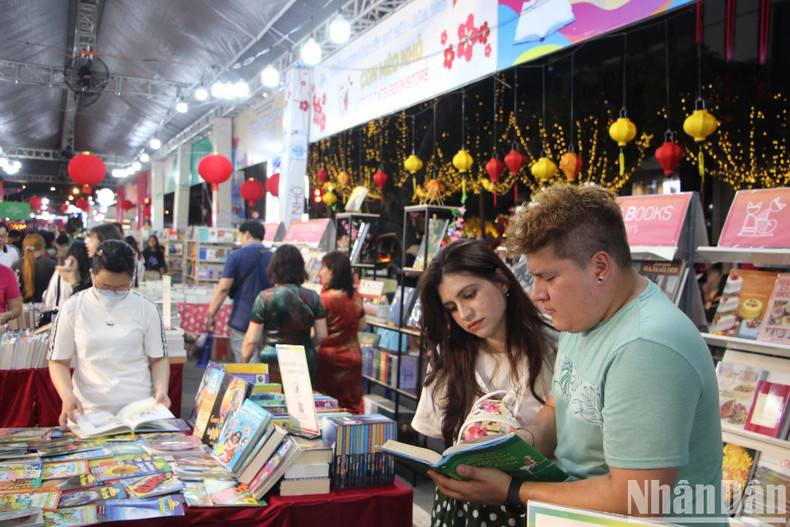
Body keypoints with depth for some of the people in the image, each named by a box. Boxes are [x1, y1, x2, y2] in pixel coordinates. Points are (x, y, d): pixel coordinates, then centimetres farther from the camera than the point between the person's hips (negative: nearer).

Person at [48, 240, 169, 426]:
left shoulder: (146, 308, 7)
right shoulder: (73, 308, 6)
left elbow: (158, 359, 13)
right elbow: (58, 362, 9)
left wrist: (161, 390, -5)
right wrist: (67, 395, -9)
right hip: (89, 413, -1)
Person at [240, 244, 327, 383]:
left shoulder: (265, 297, -5)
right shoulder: (313, 297, 2)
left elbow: (252, 340, -3)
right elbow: (322, 336, 5)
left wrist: (243, 365, 12)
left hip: (274, 366, -2)